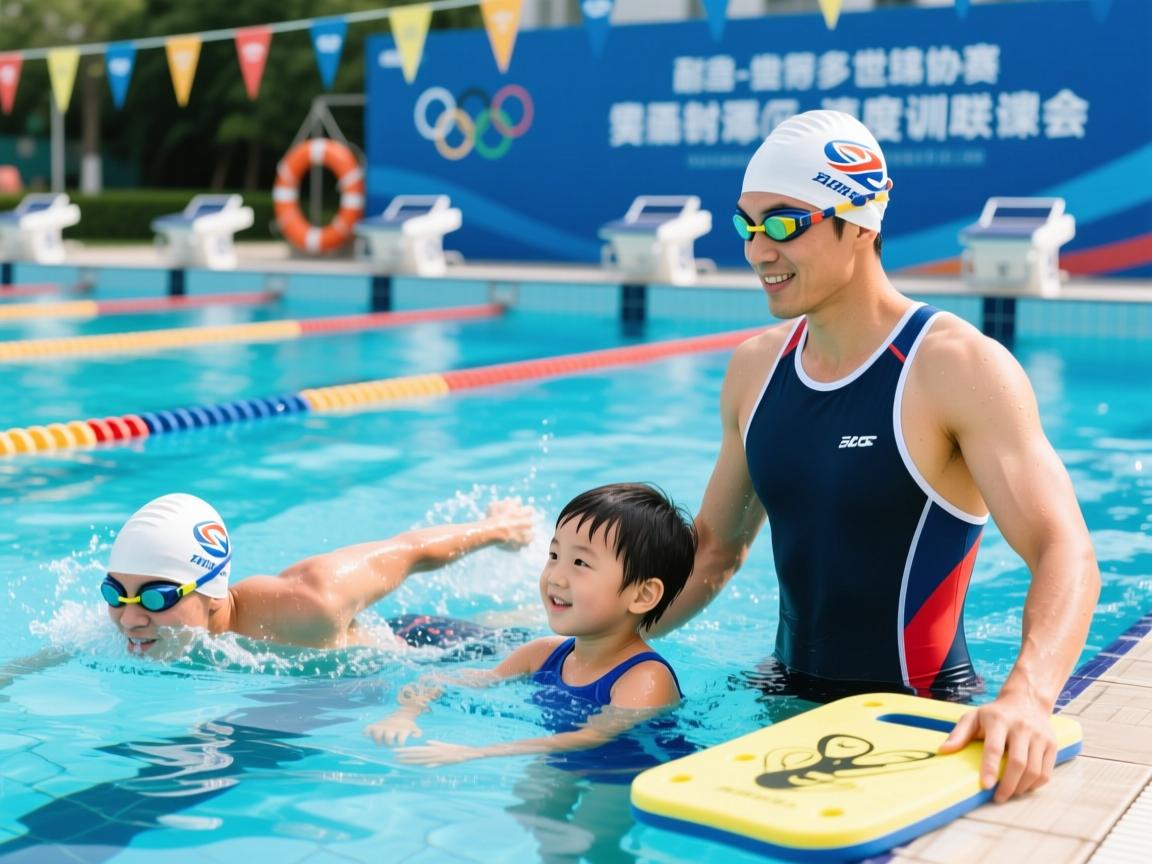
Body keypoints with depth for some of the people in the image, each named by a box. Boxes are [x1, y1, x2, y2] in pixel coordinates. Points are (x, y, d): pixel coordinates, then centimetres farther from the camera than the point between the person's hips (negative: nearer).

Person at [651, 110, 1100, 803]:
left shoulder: (961, 367, -15)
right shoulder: (755, 368, 5)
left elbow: (1065, 554, -25)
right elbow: (715, 548, 16)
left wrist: (1027, 698, -43)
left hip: (920, 720, -5)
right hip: (790, 704, 6)